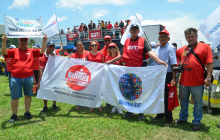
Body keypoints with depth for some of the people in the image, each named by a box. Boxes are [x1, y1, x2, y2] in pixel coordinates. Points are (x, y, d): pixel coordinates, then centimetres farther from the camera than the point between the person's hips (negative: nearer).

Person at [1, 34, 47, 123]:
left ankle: (27, 112, 26)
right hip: (15, 78, -1)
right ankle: (14, 115, 19)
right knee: (14, 97, 5)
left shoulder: (31, 51, 8)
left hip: (28, 77, 1)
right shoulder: (14, 51, 7)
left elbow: (42, 51, -2)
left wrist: (44, 41, -14)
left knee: (28, 95, 11)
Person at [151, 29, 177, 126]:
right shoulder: (157, 49, 14)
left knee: (166, 97, 0)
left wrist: (174, 78, -19)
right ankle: (160, 115, 28)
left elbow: (174, 64, -12)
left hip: (167, 75, -6)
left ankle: (168, 118, 14)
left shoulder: (170, 48, -6)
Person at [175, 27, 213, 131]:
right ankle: (183, 118, 37)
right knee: (183, 101, 19)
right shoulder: (182, 49, 10)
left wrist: (208, 77, -13)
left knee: (198, 103, 10)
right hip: (183, 81, 5)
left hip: (197, 82, -4)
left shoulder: (204, 47, -2)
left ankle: (196, 122, 26)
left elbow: (210, 63, -7)